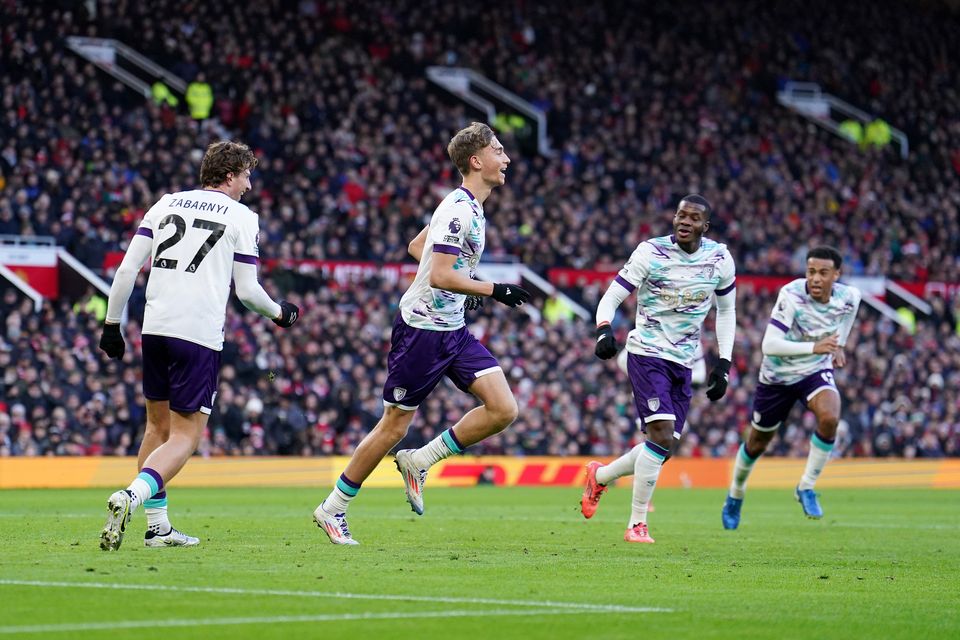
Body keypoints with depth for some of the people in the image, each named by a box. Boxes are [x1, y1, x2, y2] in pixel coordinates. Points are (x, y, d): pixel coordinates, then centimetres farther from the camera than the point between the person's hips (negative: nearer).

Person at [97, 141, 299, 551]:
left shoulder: (166, 204, 14)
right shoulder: (242, 218, 2)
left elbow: (127, 268, 8)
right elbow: (247, 290, 2)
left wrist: (112, 324, 14)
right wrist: (278, 312, 22)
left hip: (155, 328, 5)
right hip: (199, 334, -5)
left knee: (158, 427, 18)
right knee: (185, 437, -3)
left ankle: (157, 526, 17)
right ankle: (131, 496, -27)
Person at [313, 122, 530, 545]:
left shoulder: (468, 206, 11)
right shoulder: (458, 210, -18)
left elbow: (416, 246, 24)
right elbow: (440, 277, -26)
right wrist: (495, 291, -23)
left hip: (452, 329, 9)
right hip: (421, 330, -9)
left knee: (503, 409, -6)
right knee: (394, 426, 0)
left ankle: (419, 462, 7)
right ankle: (332, 510, 14)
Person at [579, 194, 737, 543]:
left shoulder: (720, 260, 0)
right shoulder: (651, 252, -11)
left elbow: (726, 311, 14)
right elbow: (611, 297, -9)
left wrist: (724, 364, 7)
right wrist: (604, 331, -30)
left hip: (684, 362, 5)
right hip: (647, 354, -5)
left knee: (662, 449, 5)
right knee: (662, 436, -20)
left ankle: (600, 476, 32)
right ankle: (637, 525, -11)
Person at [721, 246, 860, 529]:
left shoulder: (849, 297, -16)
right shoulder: (791, 295, -30)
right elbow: (769, 345, -37)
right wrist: (813, 348, -46)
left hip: (816, 371, 2)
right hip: (777, 375, -2)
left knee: (830, 418, -29)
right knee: (757, 443, 14)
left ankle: (806, 488, -9)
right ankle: (735, 497, 43)